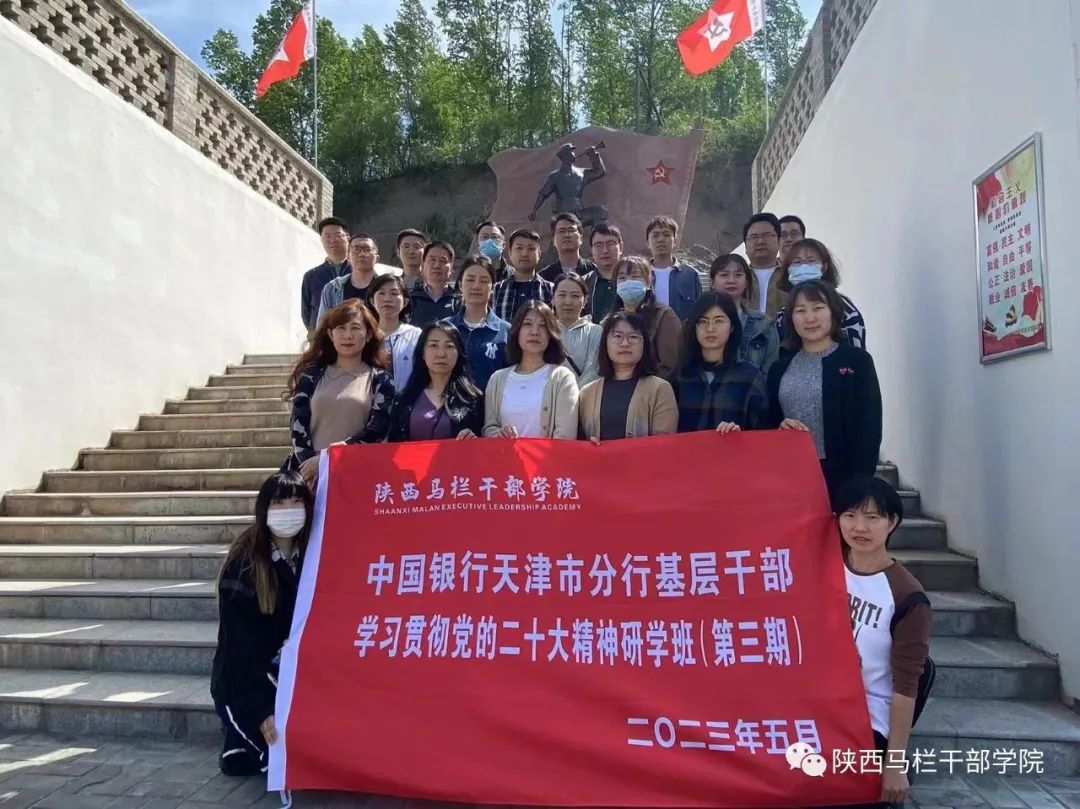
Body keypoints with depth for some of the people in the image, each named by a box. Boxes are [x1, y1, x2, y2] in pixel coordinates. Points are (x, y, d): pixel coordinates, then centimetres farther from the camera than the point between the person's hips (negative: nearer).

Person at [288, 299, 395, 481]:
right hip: (313, 473, 2)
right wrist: (309, 463, -11)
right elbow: (298, 424, 4)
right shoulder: (312, 375, 11)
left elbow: (377, 430, -6)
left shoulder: (379, 379, 5)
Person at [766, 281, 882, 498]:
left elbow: (869, 428, -4)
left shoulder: (857, 360, 1)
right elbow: (768, 423, 13)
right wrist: (780, 427, -9)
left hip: (841, 473, -3)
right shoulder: (780, 368, 12)